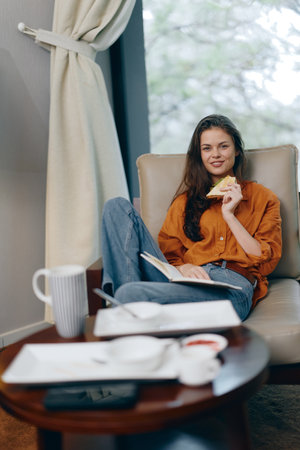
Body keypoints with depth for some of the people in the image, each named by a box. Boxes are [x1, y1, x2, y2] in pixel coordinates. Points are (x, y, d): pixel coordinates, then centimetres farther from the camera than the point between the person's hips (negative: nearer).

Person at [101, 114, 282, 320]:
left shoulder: (262, 197, 19)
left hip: (231, 287, -5)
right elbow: (168, 254, 16)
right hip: (183, 280, 5)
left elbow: (266, 264, 7)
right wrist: (182, 267, -8)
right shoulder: (185, 200, 28)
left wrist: (229, 215, 1)